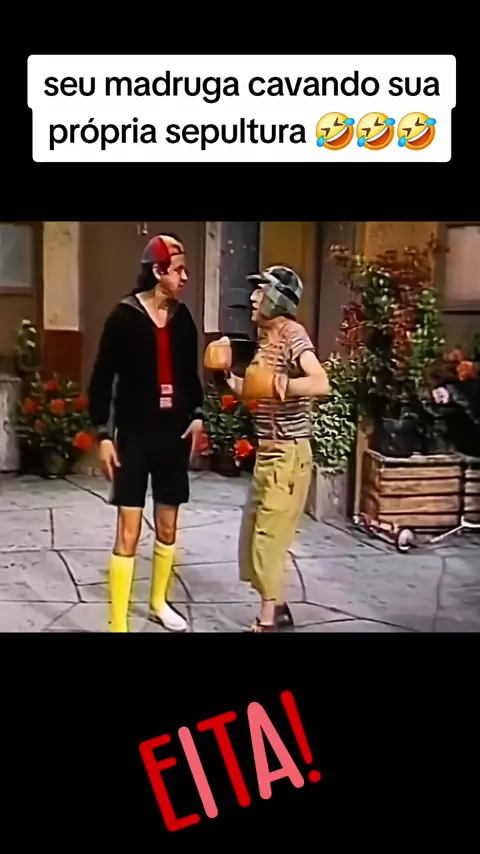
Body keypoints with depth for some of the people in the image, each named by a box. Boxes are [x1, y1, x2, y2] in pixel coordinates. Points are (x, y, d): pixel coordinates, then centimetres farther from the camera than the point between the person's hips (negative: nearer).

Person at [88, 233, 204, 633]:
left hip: (173, 434, 5)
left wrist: (197, 416, 3)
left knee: (168, 526, 14)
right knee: (129, 531, -6)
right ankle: (118, 623, 5)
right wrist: (103, 434, -11)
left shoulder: (183, 318, 5)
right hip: (134, 435, -5)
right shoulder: (124, 316, -9)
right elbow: (102, 378, -7)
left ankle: (159, 602, 34)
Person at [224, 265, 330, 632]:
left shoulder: (292, 334, -15)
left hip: (288, 454, -9)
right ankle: (277, 608, 30)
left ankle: (268, 620, 11)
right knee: (254, 534, 15)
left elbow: (321, 383, -31)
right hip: (267, 452, 9)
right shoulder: (266, 338, 12)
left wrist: (281, 383, -42)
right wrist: (229, 378, 9)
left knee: (268, 537, -3)